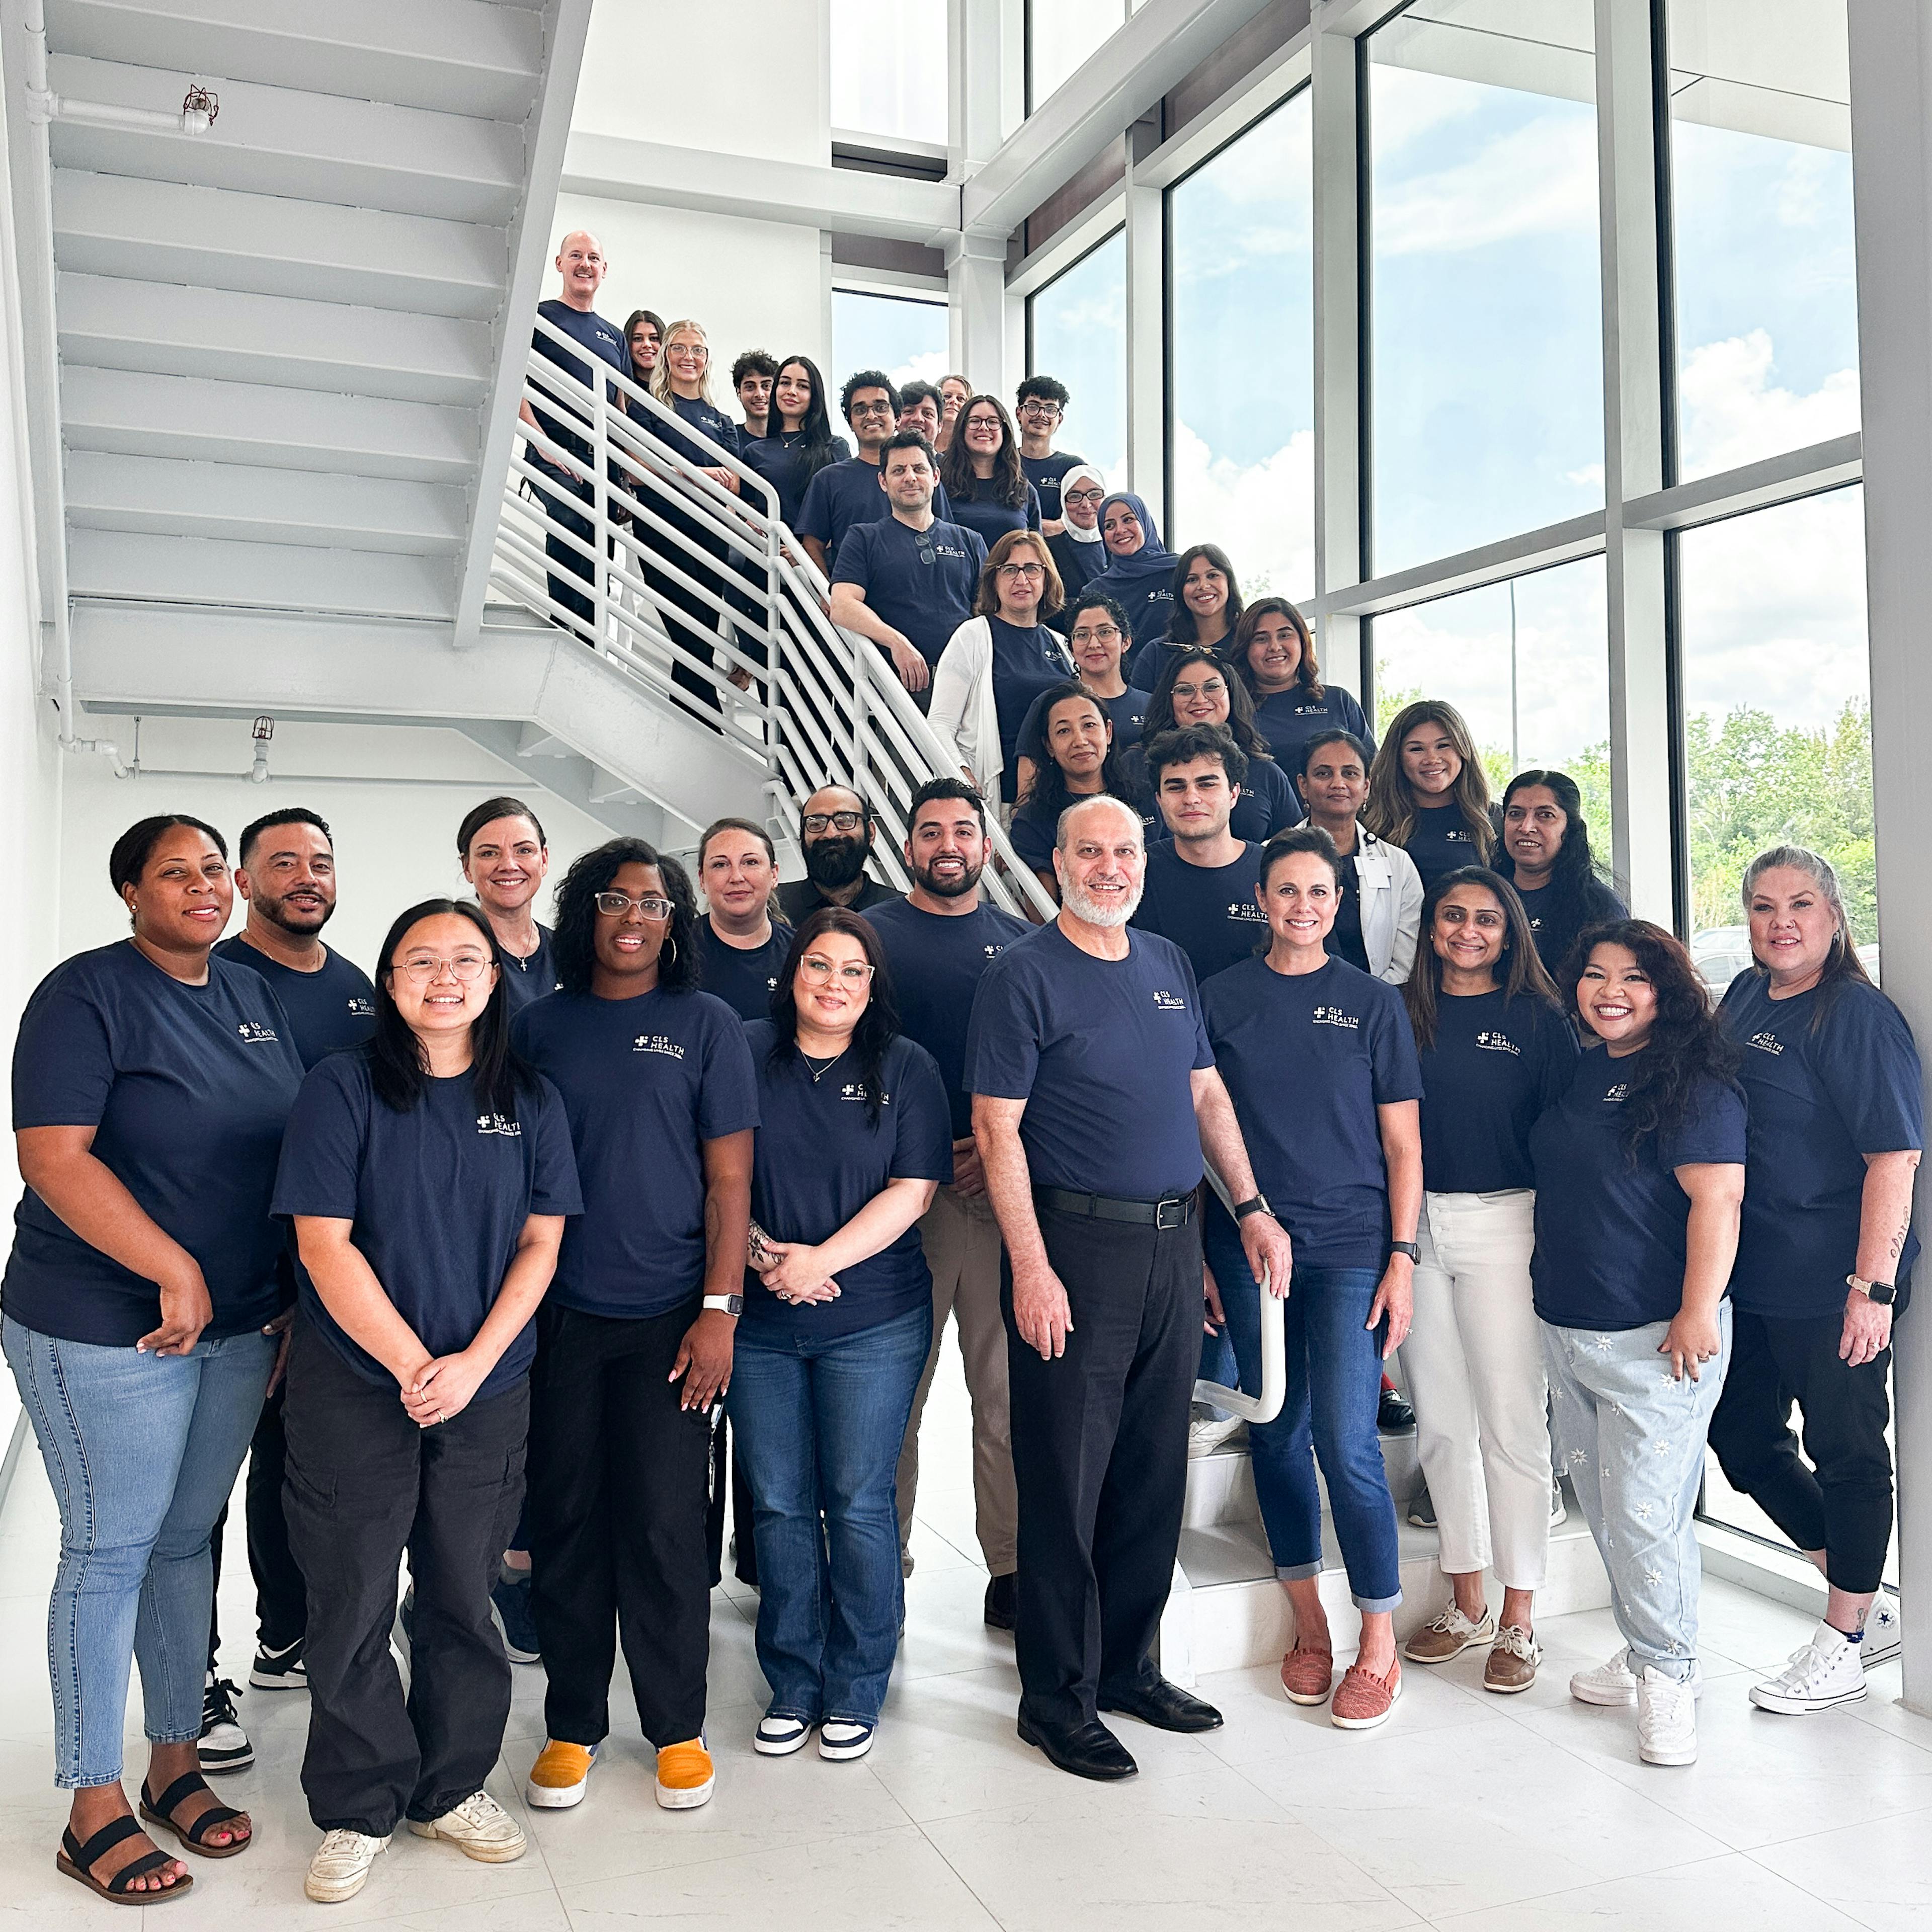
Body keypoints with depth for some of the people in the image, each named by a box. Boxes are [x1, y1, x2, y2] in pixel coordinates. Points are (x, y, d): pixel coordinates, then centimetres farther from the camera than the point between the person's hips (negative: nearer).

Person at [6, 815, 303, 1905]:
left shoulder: (257, 999, 10)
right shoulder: (88, 995, -10)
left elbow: (297, 1151, 15)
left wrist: (295, 1296, 11)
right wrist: (176, 1271, -20)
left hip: (241, 1324, 6)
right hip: (106, 1328, -6)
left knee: (189, 1539, 15)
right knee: (112, 1550, 3)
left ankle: (176, 1761, 30)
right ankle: (95, 1809, 18)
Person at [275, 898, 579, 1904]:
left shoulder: (531, 1100, 4)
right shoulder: (342, 1088, -5)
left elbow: (540, 1243, 2)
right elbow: (324, 1243, -10)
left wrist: (472, 1363, -10)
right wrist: (412, 1366, -13)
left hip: (488, 1389, 3)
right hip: (354, 1386, -2)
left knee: (464, 1594, 12)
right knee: (353, 1602, 6)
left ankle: (451, 1786, 30)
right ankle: (357, 1810, 23)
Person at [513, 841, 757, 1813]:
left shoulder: (705, 1024, 2)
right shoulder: (540, 1026, 7)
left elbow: (729, 1178, -1)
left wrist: (720, 1308, -8)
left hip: (667, 1315, -2)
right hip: (558, 1316, 2)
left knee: (664, 1525, 2)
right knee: (565, 1522, 8)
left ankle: (677, 1728, 20)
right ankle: (572, 1725, 25)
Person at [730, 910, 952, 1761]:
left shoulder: (906, 1068, 2)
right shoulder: (746, 1054, 4)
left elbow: (912, 1189, -4)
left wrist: (822, 1260, -14)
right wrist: (761, 1255, -11)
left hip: (874, 1320, -1)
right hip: (758, 1320, 2)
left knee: (857, 1503, 3)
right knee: (779, 1505, 8)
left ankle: (856, 1692, 19)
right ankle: (792, 1686, 24)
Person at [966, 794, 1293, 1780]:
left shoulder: (1169, 963, 13)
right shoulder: (1023, 974, -7)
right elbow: (997, 1126, -12)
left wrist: (1252, 1206, 11)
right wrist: (1030, 1267, -18)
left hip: (1173, 1242, 7)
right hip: (1075, 1244, -6)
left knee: (1155, 1471, 14)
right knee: (1065, 1479, 2)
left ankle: (1130, 1666, 30)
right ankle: (1058, 1699, 16)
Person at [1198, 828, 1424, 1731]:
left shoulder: (1373, 1002, 4)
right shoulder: (1220, 997, 5)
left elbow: (1402, 1143, 5)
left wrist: (1401, 1257, -3)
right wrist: (1196, 1251, 4)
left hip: (1350, 1248, -2)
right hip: (1247, 1248, 2)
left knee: (1347, 1444, -6)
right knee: (1275, 1435, 9)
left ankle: (1378, 1643, 9)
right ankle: (1309, 1623, 25)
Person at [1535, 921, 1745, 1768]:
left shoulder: (1693, 1081, -10)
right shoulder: (1574, 1073, 12)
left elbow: (1717, 1198, -16)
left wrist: (1698, 1312, -21)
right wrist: (1547, 1288, 23)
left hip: (1656, 1339, -8)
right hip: (1567, 1332, 8)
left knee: (1645, 1514, -5)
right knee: (1603, 1506, 15)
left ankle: (1668, 1675, 13)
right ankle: (1644, 1654, 31)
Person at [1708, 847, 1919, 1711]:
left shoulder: (1860, 1016, -15)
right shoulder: (1743, 998, 7)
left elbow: (1894, 1158, -19)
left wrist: (1873, 1287, -23)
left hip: (1834, 1284, -8)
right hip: (1748, 1275, 8)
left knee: (1846, 1451, 8)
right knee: (1744, 1437, 16)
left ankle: (1843, 1643, 25)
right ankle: (1869, 1605, 33)